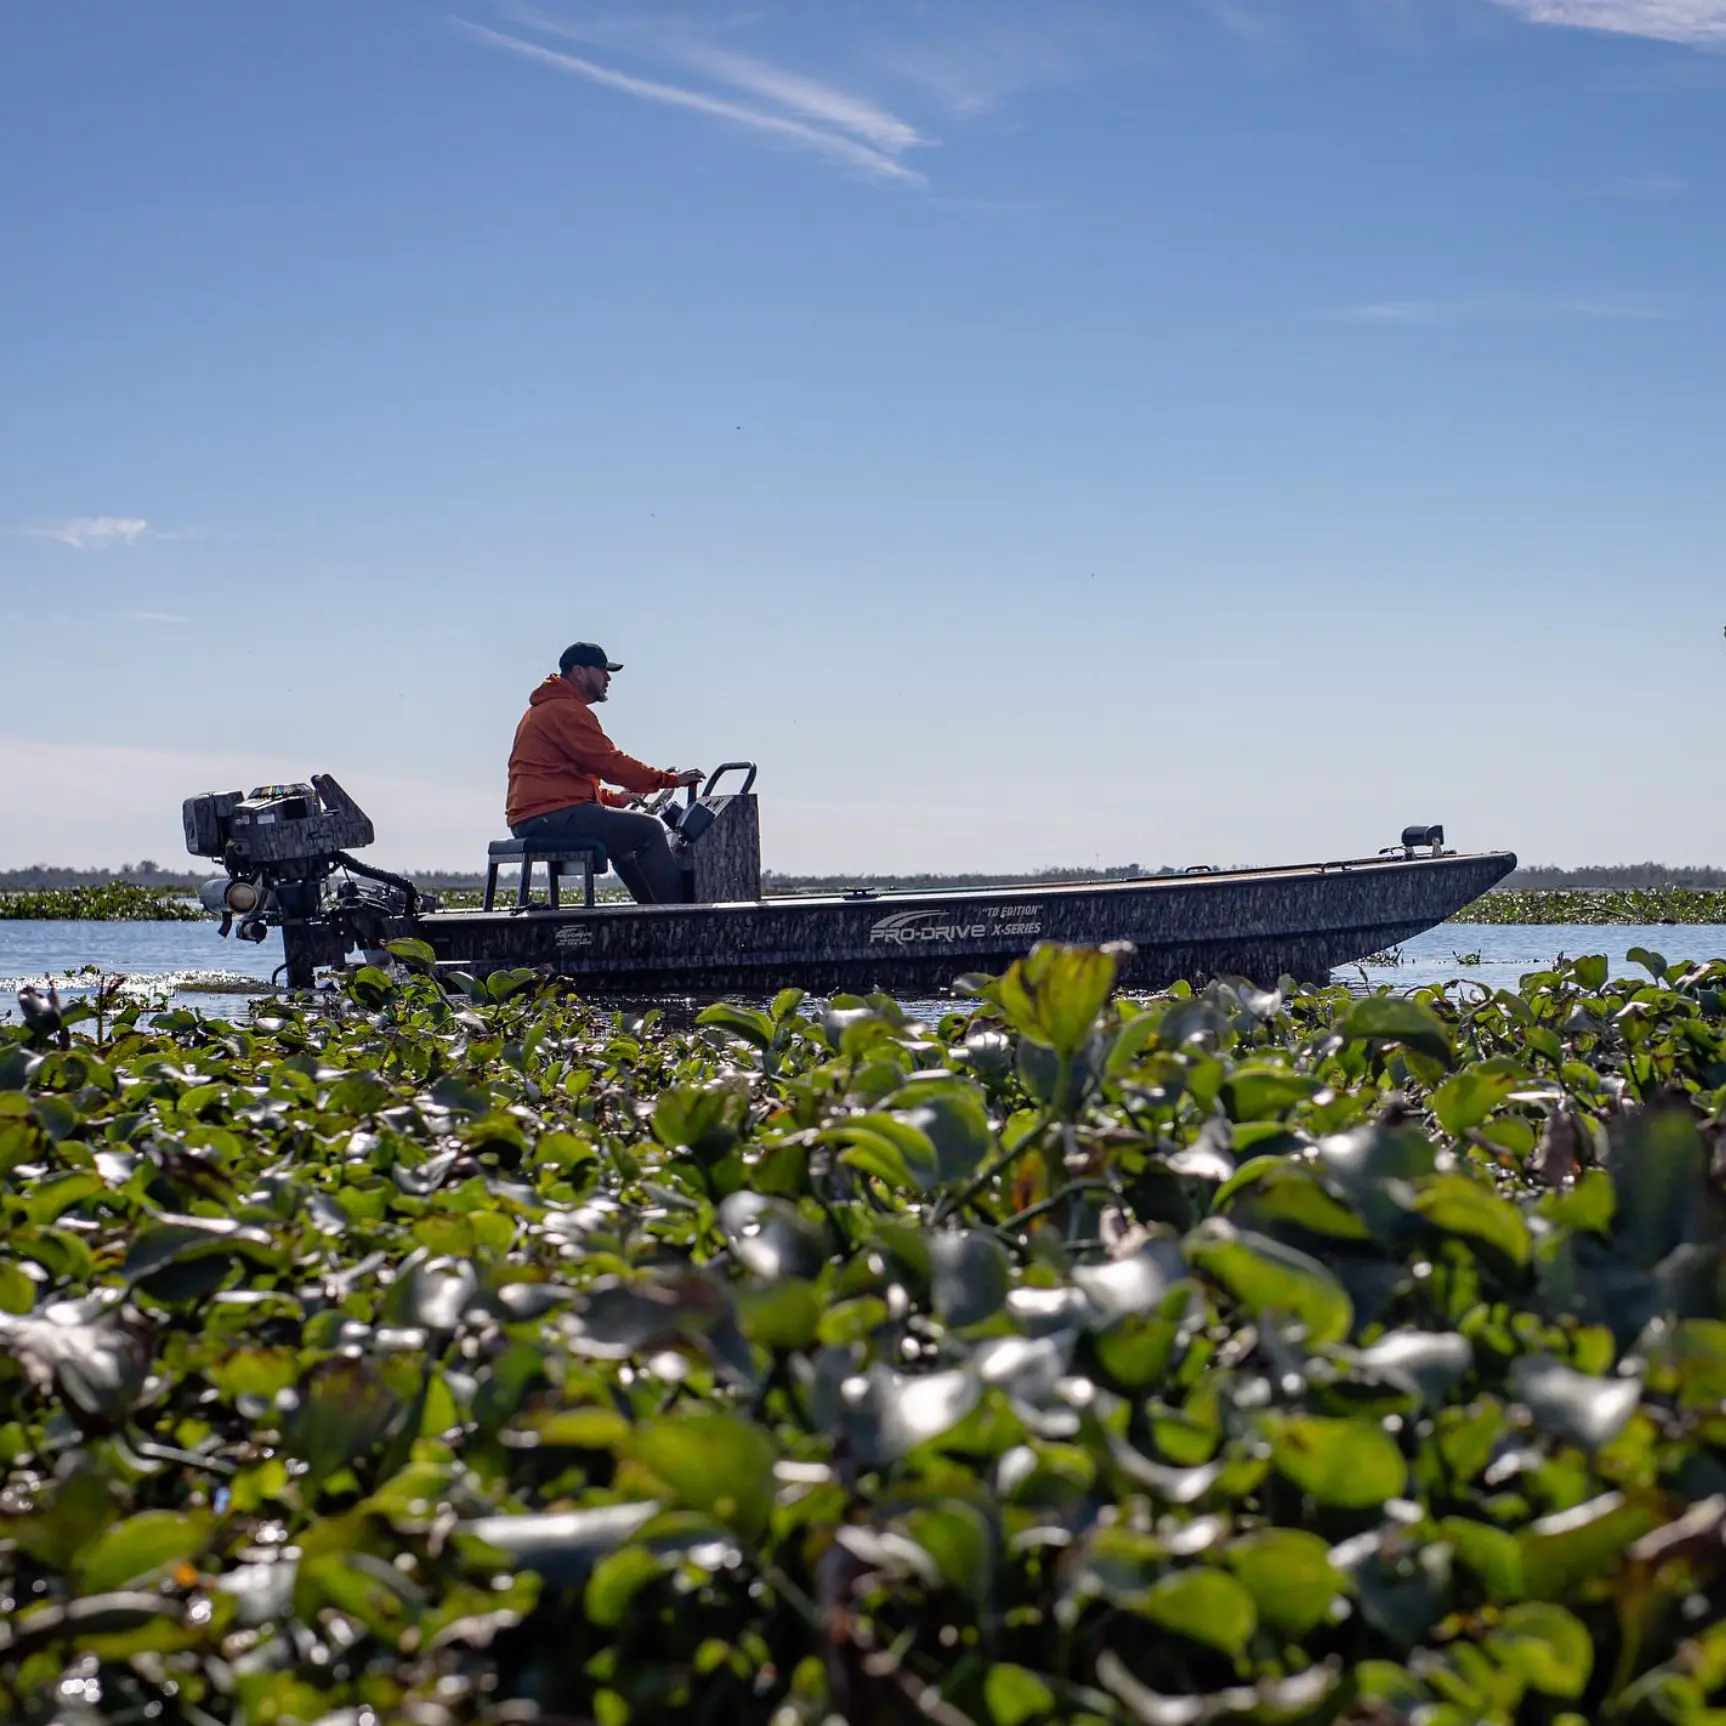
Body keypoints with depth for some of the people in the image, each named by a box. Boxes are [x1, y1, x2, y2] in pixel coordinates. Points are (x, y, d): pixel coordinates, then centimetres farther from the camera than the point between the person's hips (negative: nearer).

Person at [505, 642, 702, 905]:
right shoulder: (566, 711, -9)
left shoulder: (543, 710, 26)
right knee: (649, 830, -10)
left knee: (623, 834, 27)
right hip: (553, 816, -11)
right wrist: (670, 779, -5)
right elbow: (611, 763, -14)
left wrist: (618, 799, 19)